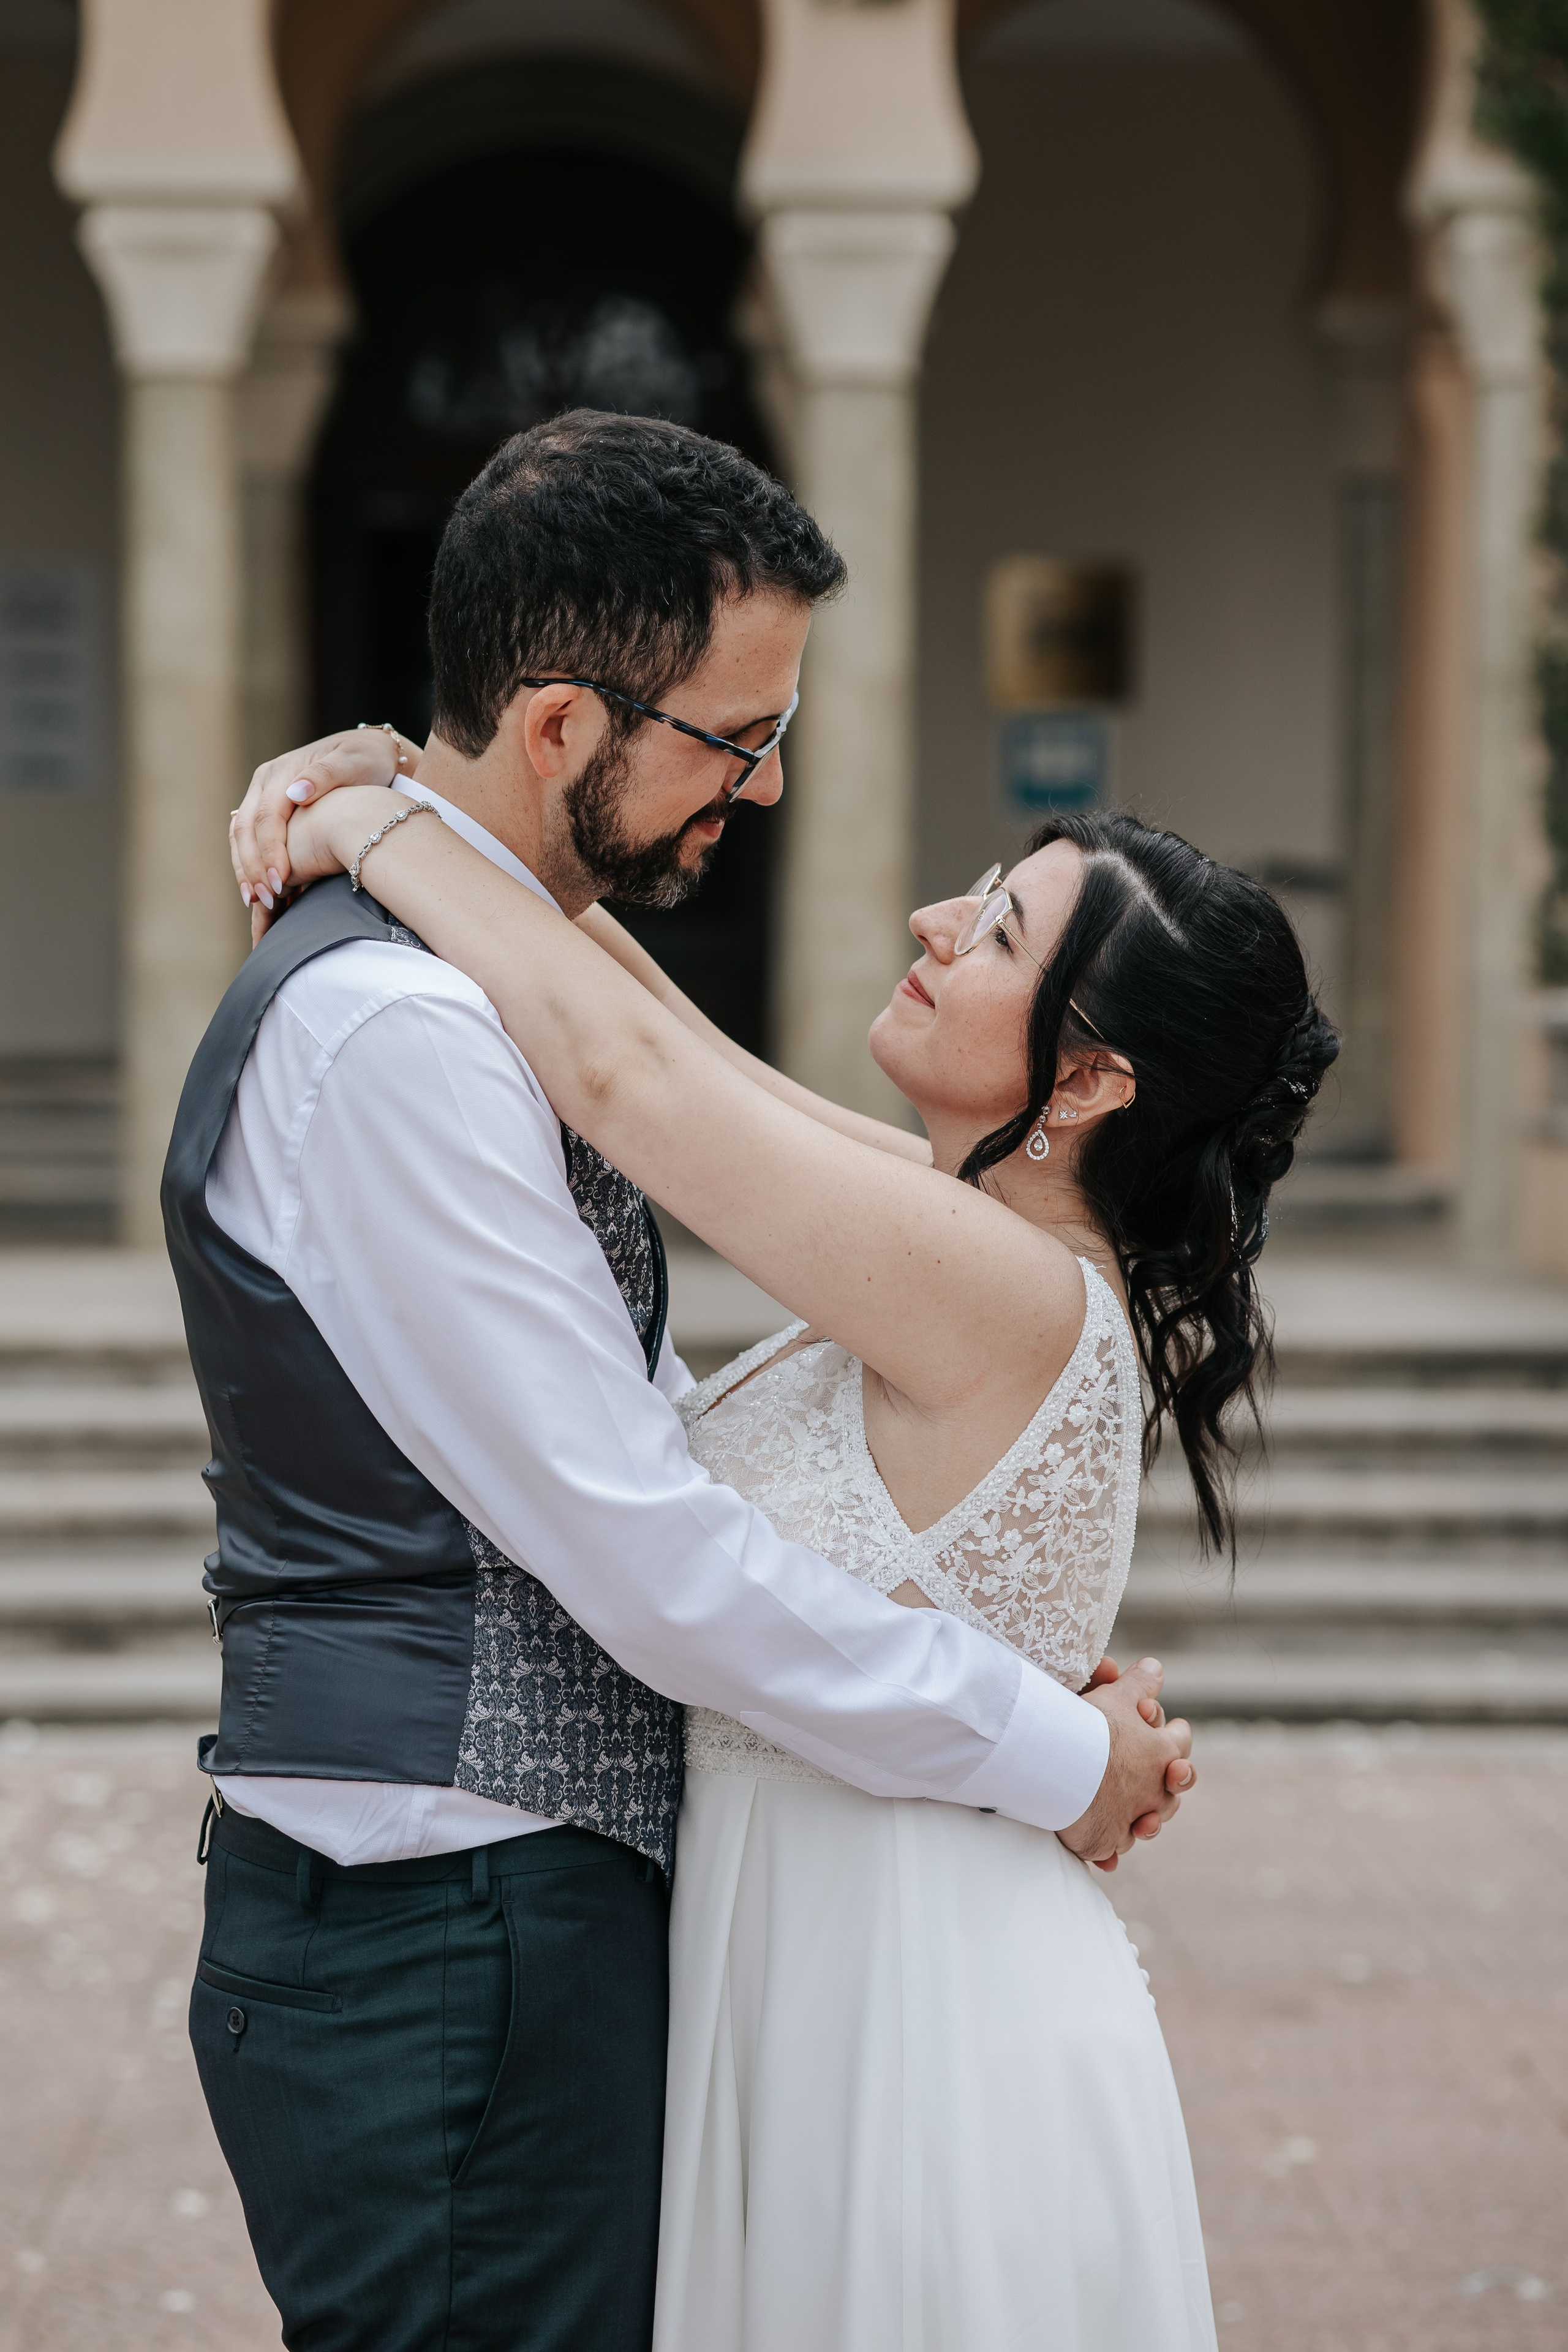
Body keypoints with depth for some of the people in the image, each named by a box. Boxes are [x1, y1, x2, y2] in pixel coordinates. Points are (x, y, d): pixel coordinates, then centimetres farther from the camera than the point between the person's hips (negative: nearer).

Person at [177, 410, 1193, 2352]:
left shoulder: (492, 985, 14)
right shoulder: (386, 1029, -20)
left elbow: (656, 1448, 18)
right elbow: (648, 1560, -20)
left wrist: (1045, 1691, 10)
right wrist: (1055, 1752, -9)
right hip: (441, 1948, -10)